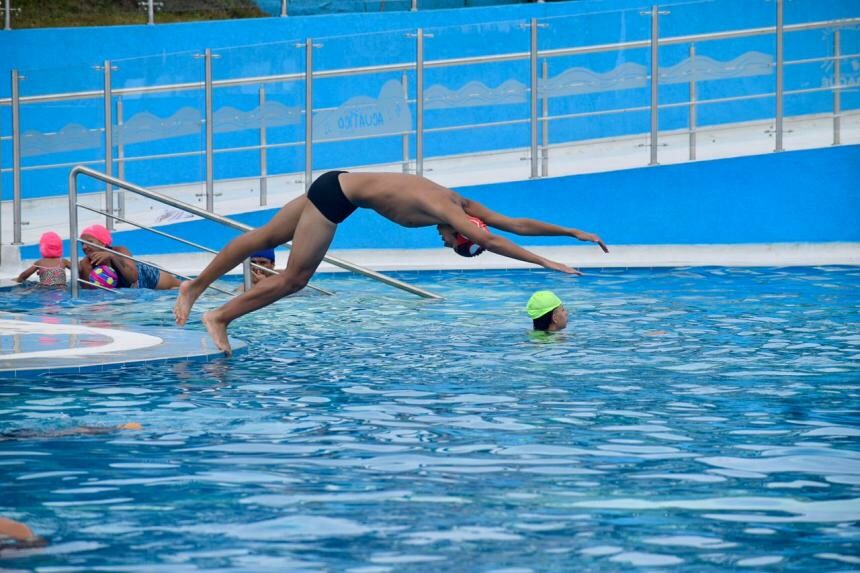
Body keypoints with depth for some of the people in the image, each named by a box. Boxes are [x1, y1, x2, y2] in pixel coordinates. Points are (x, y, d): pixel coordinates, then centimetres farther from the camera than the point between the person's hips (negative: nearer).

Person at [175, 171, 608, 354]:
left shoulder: (462, 206, 1)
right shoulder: (445, 210, -22)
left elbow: (515, 223, 7)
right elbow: (491, 241, -33)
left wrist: (573, 233, 7)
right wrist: (545, 263, -33)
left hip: (339, 186, 9)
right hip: (338, 193, -9)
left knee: (265, 238, 14)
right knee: (295, 277, -5)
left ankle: (194, 287, 23)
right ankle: (219, 317, 4)